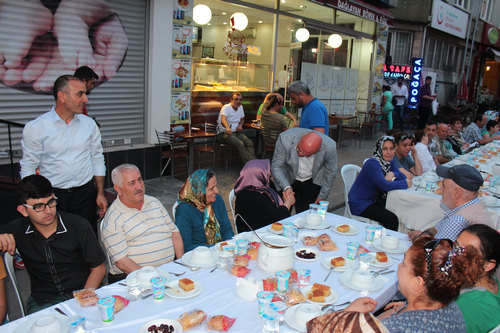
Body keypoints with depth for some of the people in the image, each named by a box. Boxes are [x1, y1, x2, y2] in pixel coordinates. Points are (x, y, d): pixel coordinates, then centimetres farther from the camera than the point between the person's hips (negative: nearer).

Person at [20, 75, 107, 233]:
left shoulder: (89, 124, 5)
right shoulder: (35, 128, -5)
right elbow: (28, 168, -1)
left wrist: (100, 193, 7)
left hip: (85, 192, 3)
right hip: (51, 195, -2)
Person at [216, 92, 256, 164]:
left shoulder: (240, 107, 9)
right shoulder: (226, 107, -13)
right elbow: (223, 120, -33)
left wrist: (240, 125, 3)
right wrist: (227, 128, -55)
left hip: (236, 132, 7)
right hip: (224, 133, -6)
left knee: (249, 143, -19)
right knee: (240, 144, -30)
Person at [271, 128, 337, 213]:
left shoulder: (329, 146, -27)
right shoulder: (285, 139, -31)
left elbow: (330, 172, -8)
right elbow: (276, 166, -19)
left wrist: (322, 196, -1)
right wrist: (286, 187, -33)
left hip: (312, 182, 0)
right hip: (287, 181, 0)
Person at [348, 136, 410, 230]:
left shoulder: (390, 162, 5)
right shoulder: (373, 163, -22)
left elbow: (403, 177, 5)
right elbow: (385, 186, -30)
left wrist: (392, 174, -16)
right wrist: (406, 183, -17)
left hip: (373, 199, 9)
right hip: (359, 204, -9)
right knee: (392, 219, -20)